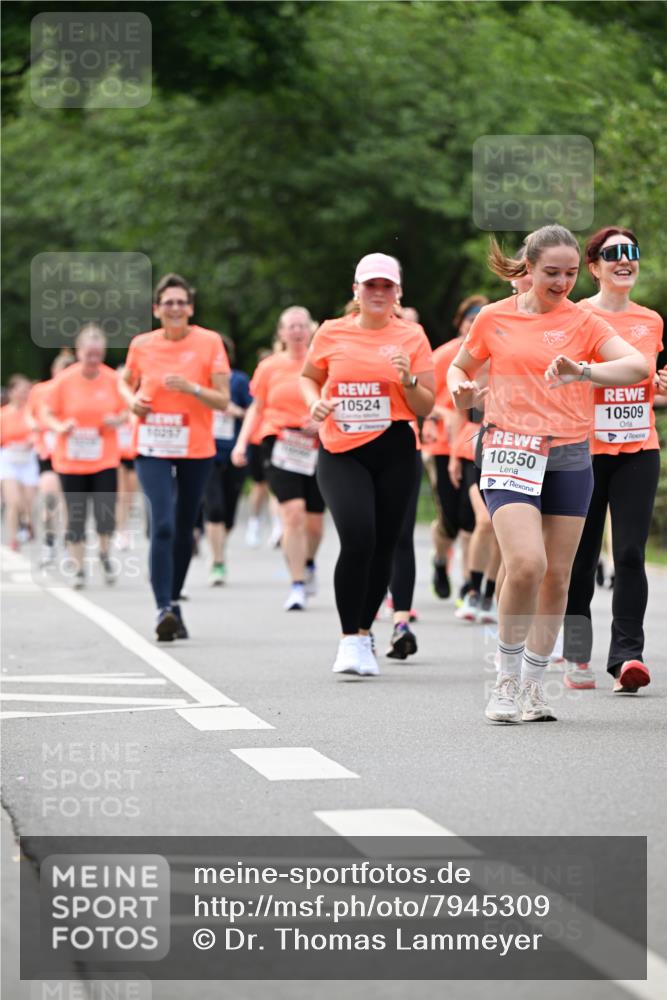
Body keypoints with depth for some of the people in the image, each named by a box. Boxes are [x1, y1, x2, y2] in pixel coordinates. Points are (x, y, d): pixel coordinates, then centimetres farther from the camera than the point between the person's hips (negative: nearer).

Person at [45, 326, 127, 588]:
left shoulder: (112, 379, -2)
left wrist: (117, 420, -12)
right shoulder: (64, 380, -6)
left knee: (106, 514, -9)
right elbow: (48, 414, 1)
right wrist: (60, 427, -19)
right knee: (76, 516, 3)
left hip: (104, 459, 0)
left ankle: (104, 554, 20)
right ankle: (78, 568, 17)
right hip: (71, 461, 0)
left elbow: (124, 411, 10)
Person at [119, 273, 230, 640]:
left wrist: (191, 388, -22)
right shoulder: (142, 345, -1)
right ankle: (164, 609, -22)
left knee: (184, 530, 11)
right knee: (162, 525, -17)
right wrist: (132, 400, -3)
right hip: (153, 449, -1)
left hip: (196, 449, 1)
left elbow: (223, 400, -5)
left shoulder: (209, 342, -5)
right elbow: (126, 381, 19)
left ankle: (174, 601, 29)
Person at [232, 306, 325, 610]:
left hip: (318, 447, 1)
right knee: (293, 512, -18)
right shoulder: (269, 367, 6)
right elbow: (256, 409, 13)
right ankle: (297, 585, -12)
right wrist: (242, 442, 2)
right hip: (279, 445, -1)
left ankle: (308, 563, 40)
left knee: (314, 520, 7)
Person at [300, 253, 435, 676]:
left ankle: (364, 634, 23)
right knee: (357, 538, -19)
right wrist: (316, 402, 0)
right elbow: (309, 377, 21)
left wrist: (408, 378, -15)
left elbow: (425, 407, 4)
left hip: (394, 453, 1)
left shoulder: (412, 336, 3)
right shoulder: (332, 333, 5)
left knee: (383, 547, 5)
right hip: (341, 453, -1)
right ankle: (350, 638, -9)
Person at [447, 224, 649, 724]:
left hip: (569, 457, 2)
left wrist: (582, 370, -26)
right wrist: (461, 389, -2)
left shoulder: (583, 322, 3)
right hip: (510, 451, -2)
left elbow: (639, 365, -10)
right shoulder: (494, 318, 6)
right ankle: (507, 678, -3)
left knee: (557, 576, 3)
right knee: (526, 563, -19)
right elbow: (460, 366, 21)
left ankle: (533, 684, 18)